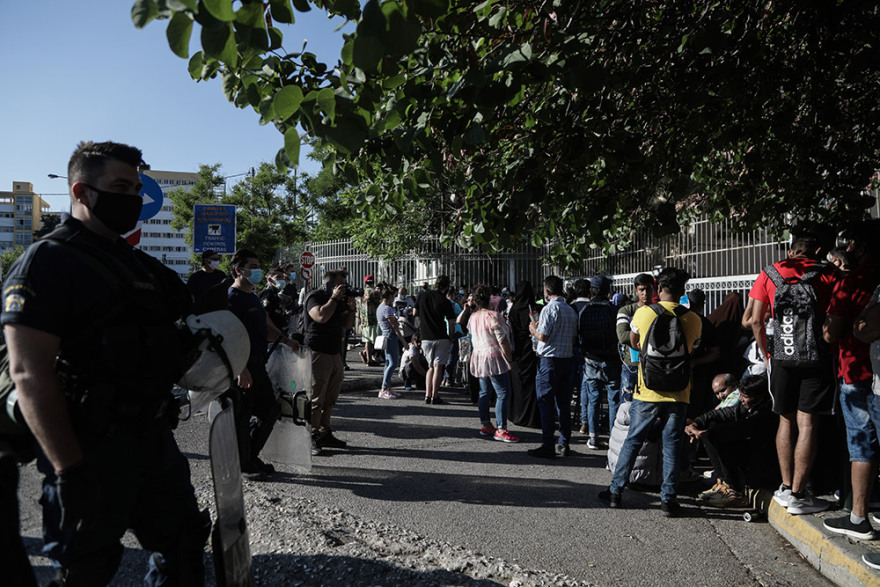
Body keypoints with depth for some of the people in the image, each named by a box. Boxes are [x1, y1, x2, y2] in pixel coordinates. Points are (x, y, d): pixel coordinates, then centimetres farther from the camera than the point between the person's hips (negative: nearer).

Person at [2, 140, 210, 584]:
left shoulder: (140, 264, 14)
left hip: (154, 439, 8)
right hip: (92, 451, -7)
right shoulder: (47, 262, -10)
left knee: (184, 551, 16)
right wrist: (70, 470, -22)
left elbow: (171, 340, 24)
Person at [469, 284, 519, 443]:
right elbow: (502, 341, -15)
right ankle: (501, 429, -9)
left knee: (484, 392, 14)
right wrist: (510, 360, -10)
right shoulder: (494, 316, -15)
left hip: (478, 357, 8)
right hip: (494, 358, -8)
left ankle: (485, 425, 18)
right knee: (503, 393, -6)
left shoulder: (472, 317, 8)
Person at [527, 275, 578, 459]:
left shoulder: (549, 309, -12)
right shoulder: (571, 310, 11)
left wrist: (533, 329, 2)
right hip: (567, 358, 7)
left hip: (550, 359, -7)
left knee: (546, 402, -2)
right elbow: (574, 338, 13)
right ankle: (564, 444, 15)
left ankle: (547, 446, -2)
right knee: (564, 402, 11)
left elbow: (543, 336, -16)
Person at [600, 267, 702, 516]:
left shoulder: (643, 313, -4)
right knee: (672, 444, 8)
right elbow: (692, 351, 13)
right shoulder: (693, 319, -2)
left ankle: (615, 491, 16)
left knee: (633, 440, 9)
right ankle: (667, 498, 12)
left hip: (647, 391, 0)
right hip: (678, 393, 1)